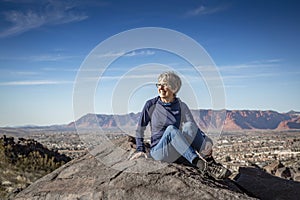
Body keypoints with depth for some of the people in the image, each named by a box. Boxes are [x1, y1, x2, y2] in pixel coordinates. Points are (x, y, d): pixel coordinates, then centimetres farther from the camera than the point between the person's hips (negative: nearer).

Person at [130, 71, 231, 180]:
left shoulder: (181, 107, 3)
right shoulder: (151, 105, -1)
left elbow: (194, 128, -6)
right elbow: (140, 128, 9)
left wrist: (206, 141, -24)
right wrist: (140, 150, 2)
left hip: (178, 154, 2)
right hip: (159, 151, -2)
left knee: (189, 126, -27)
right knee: (171, 129, -34)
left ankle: (209, 162, -34)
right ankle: (201, 165, -45)